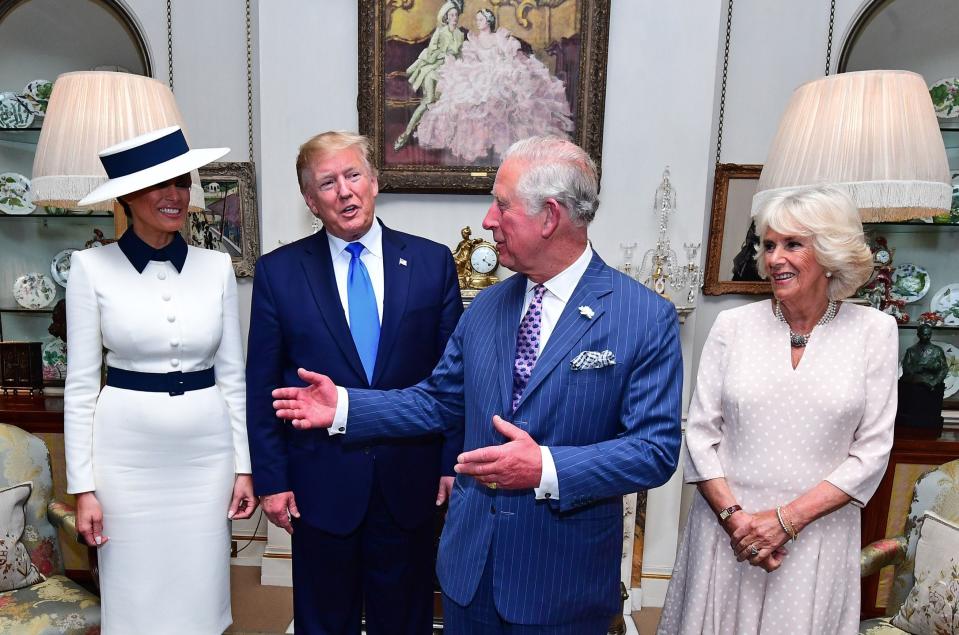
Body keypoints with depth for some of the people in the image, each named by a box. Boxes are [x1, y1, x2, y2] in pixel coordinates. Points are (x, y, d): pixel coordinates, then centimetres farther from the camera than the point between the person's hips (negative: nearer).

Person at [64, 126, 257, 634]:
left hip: (206, 450, 2)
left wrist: (244, 465, 3)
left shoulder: (216, 267, 0)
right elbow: (80, 384, -2)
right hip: (128, 452, -1)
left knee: (200, 592, 14)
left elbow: (232, 374, 4)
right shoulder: (92, 267, -5)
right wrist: (83, 484, -4)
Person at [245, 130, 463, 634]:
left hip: (410, 481, 1)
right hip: (320, 483, 0)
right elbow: (262, 386, 0)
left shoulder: (432, 262, -3)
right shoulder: (278, 272, -3)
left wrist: (453, 462, -2)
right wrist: (271, 478, -1)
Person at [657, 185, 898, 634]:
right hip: (726, 526, 1)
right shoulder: (733, 324, -1)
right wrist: (733, 515, -11)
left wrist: (787, 518, -11)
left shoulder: (875, 331, -2)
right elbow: (701, 433, -2)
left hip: (817, 533, 0)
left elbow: (871, 451, -4)